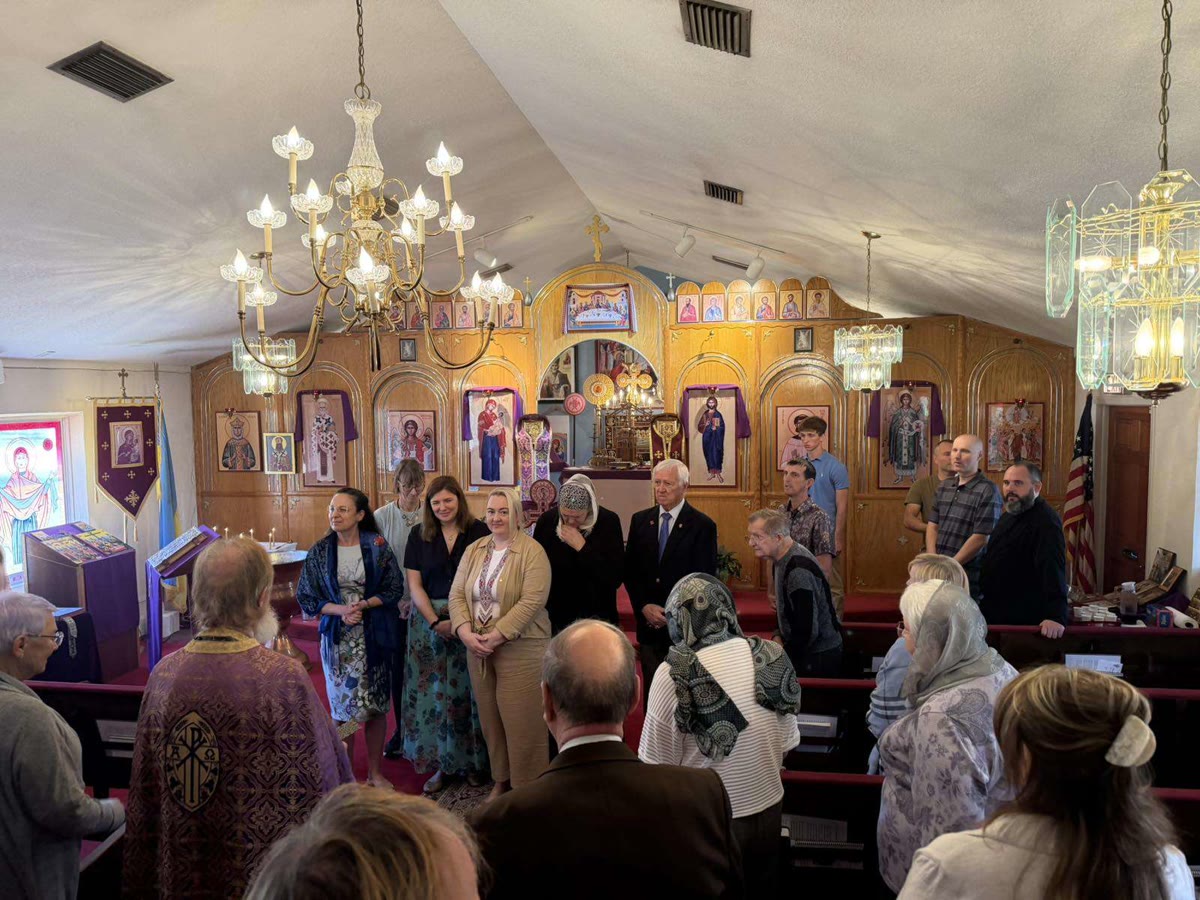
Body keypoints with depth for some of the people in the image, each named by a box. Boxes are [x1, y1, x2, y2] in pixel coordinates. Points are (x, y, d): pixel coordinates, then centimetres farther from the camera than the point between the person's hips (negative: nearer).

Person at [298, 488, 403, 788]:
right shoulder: (319, 552, -1)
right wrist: (340, 610, -15)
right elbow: (306, 597, 0)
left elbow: (394, 589, -2)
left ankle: (374, 772, 22)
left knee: (377, 706, 6)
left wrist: (364, 604, -17)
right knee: (342, 707, 5)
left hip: (374, 636, 0)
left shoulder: (377, 546, -4)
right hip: (338, 637, 0)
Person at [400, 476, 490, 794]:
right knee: (435, 692, 4)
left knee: (469, 691, 2)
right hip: (429, 620, 2)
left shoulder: (479, 532, -1)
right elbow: (414, 585, 3)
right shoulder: (419, 536, 5)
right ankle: (443, 764, 16)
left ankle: (475, 761, 17)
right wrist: (436, 621, -9)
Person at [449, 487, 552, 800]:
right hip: (477, 648, 5)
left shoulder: (532, 551, -9)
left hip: (520, 648, -5)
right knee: (489, 718, 13)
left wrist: (498, 635, -20)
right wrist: (465, 631, -10)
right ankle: (500, 779, 29)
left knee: (521, 720, -1)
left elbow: (532, 601, -18)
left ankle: (526, 787, 14)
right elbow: (457, 594, 6)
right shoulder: (474, 550, 9)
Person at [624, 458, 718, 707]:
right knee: (651, 690, 11)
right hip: (648, 624, 4)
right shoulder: (640, 520, 6)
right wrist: (644, 607, -7)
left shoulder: (703, 526, -7)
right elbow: (630, 571, 6)